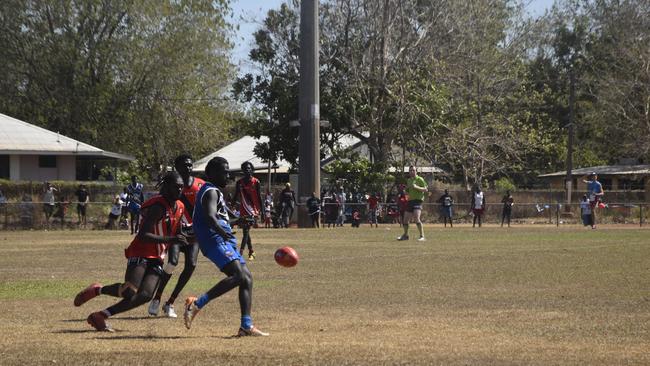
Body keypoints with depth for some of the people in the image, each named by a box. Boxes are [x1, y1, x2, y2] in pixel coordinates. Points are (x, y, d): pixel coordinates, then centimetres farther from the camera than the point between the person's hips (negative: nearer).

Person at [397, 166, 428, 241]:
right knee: (405, 219, 12)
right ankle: (405, 235, 31)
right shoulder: (408, 180, 18)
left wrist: (417, 187, -21)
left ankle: (422, 236, -21)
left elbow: (425, 189, -8)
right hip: (410, 201, 7)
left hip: (417, 200, -7)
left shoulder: (420, 179, -3)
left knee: (417, 218, -23)